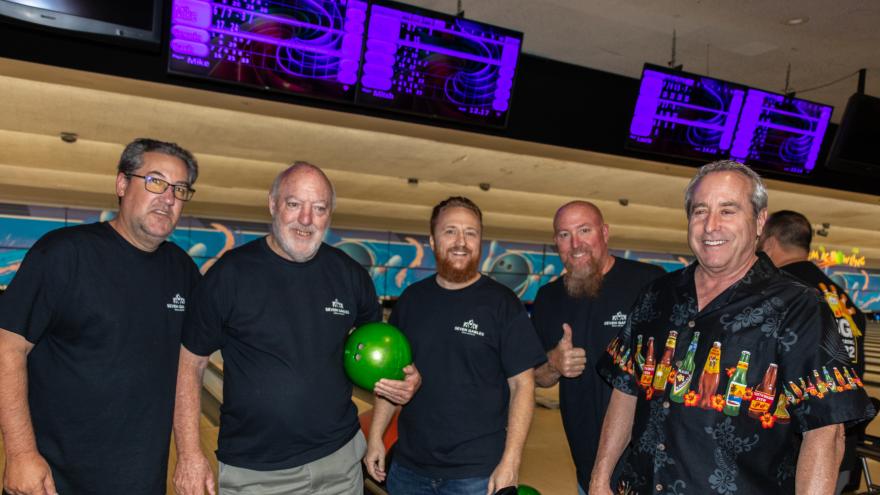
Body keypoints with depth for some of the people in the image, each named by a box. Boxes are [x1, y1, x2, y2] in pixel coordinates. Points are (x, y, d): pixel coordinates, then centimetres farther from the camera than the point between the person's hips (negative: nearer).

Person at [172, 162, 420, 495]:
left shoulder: (350, 274, -2)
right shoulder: (231, 273, -9)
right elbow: (190, 364, -3)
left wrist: (406, 379, -6)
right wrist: (189, 454, -9)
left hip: (339, 461, 3)